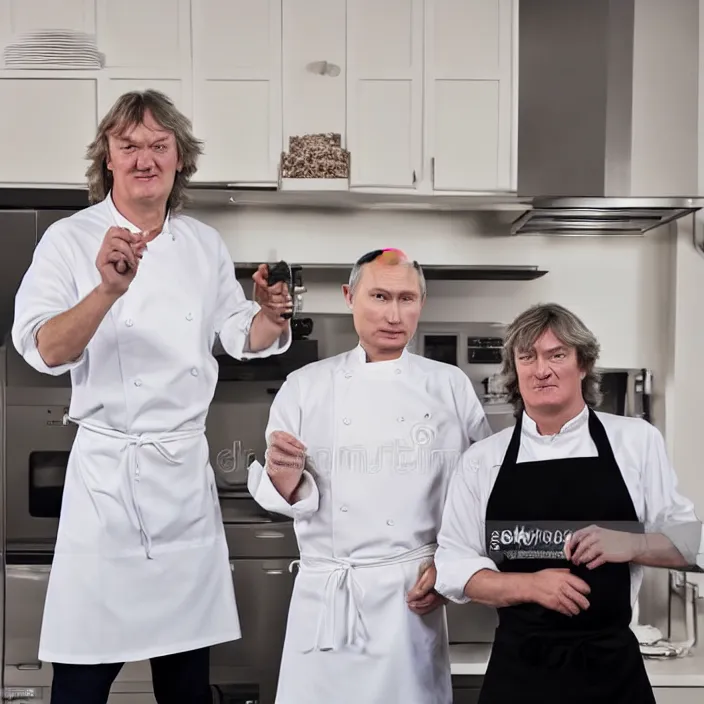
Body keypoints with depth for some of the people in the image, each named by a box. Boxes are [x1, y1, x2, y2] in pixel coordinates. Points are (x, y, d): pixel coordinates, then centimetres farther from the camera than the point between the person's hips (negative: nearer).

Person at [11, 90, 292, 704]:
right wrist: (107, 291, -34)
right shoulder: (71, 240, -5)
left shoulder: (205, 245, 8)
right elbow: (45, 350, -17)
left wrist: (270, 318, -8)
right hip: (107, 471, -4)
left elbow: (244, 339, 15)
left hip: (187, 468, 4)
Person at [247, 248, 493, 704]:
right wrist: (284, 476, -19)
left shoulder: (451, 385, 2)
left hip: (411, 595, 0)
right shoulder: (305, 386, 2)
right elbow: (290, 498, 2)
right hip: (324, 596, 1)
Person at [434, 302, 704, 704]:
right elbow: (454, 566, 0)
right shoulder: (482, 459, 1)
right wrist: (529, 585, -16)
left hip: (612, 666, 0)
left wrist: (632, 545, -17)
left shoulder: (637, 440, -1)